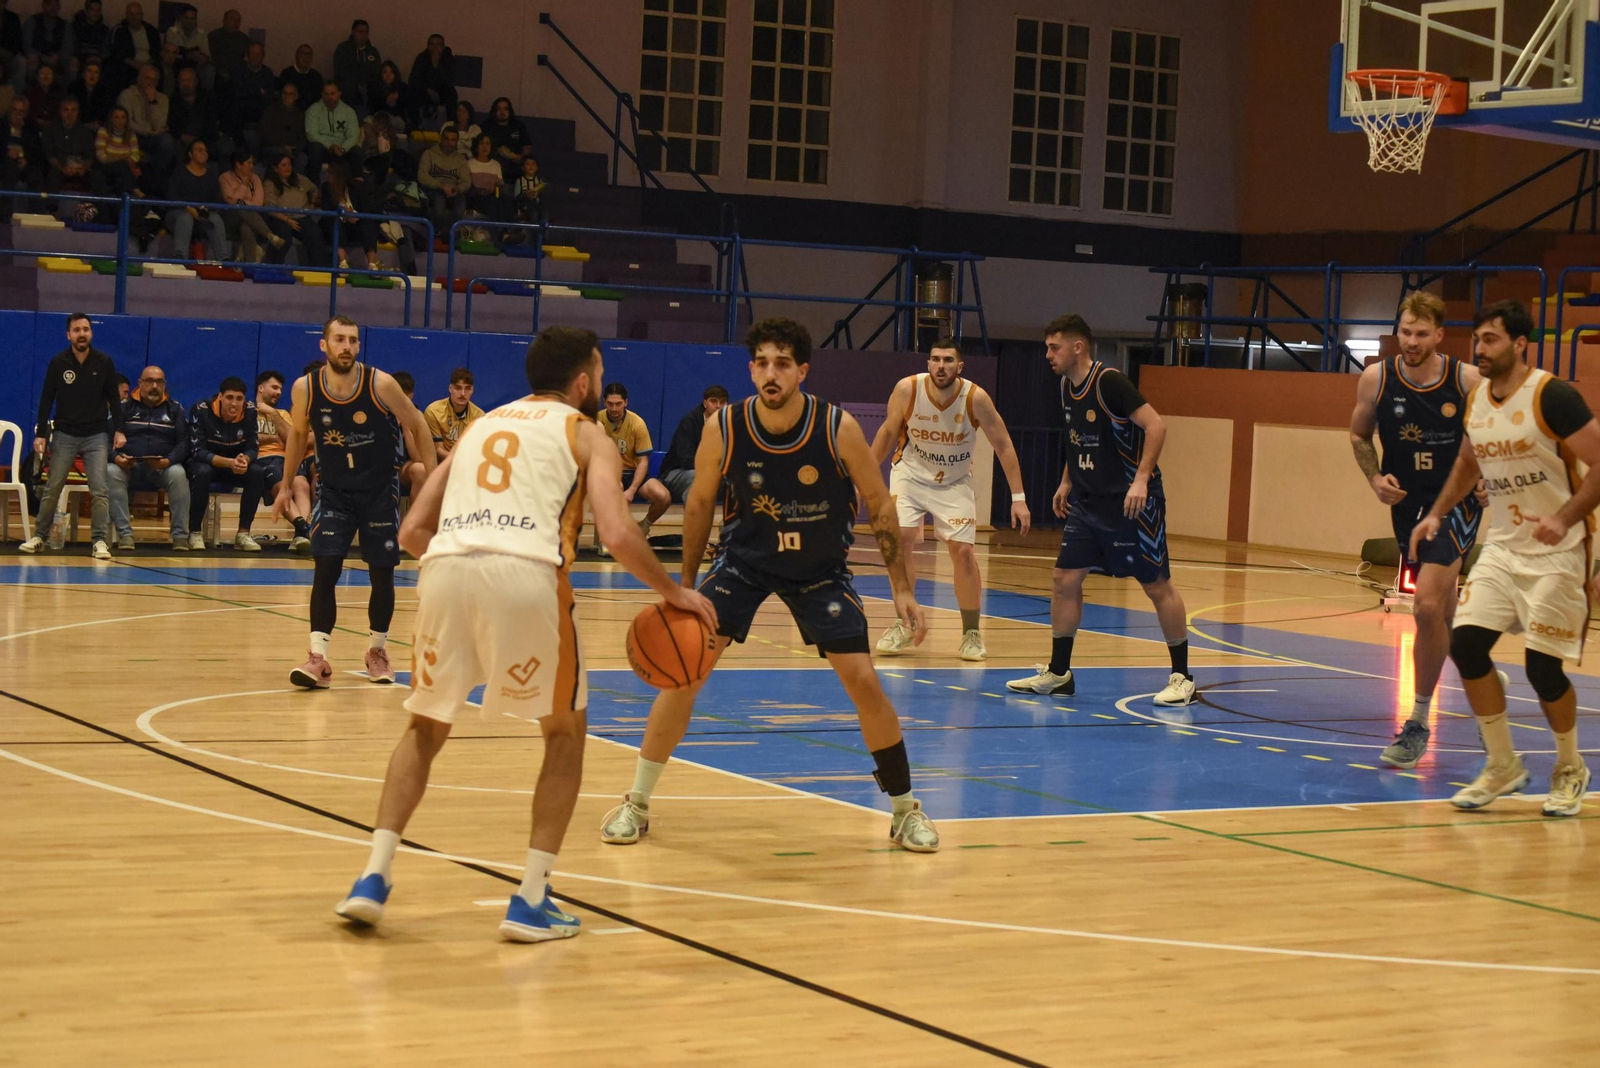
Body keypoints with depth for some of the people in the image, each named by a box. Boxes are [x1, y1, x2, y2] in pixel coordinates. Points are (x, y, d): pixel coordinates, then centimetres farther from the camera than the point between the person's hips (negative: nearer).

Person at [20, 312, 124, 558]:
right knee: (51, 489, 4)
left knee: (99, 491, -8)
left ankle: (99, 541, -5)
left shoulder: (104, 362, -2)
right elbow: (46, 399, 1)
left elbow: (113, 398, 5)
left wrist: (119, 430, -1)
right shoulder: (57, 363, -3)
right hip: (64, 435, 0)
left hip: (96, 436, 0)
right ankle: (39, 537, 14)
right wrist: (41, 433, -4)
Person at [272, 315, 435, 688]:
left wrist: (432, 477, -4)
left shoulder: (381, 384, -18)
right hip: (333, 489, 1)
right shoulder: (305, 388, -12)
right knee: (325, 569, -12)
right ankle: (318, 659, -12)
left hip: (380, 490, -1)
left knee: (382, 574, 5)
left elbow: (417, 425, -3)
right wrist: (286, 486, 11)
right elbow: (298, 434, 7)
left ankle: (377, 650, 25)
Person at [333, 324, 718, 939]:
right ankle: (531, 902, 11)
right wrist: (674, 594, 17)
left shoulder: (481, 424, 31)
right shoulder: (585, 433, 18)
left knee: (426, 727, 25)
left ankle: (373, 878, 12)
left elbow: (412, 531, 27)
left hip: (444, 568, 4)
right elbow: (619, 536, 2)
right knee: (565, 730, 18)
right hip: (527, 574, -4)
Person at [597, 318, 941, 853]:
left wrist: (901, 588, -11)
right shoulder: (723, 428, -20)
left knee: (863, 681, -8)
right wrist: (686, 585, 3)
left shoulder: (838, 428, -23)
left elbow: (879, 504, -9)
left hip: (821, 568, 0)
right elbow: (700, 503, -3)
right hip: (744, 559, 1)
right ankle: (635, 805, 3)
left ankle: (906, 810, 10)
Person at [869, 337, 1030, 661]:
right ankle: (903, 625, 0)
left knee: (963, 551, -8)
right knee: (902, 540, -15)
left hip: (954, 481, 0)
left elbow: (1003, 446, -14)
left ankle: (972, 634, 7)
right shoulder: (907, 389, -20)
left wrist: (1018, 497, -16)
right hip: (911, 472, 1)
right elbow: (889, 431, -2)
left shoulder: (976, 398, -23)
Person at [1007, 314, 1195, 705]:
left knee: (1158, 586, 0)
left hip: (1130, 502, -8)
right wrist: (1066, 482, 18)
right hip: (1087, 501, 8)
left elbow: (1156, 426, -22)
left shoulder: (1109, 382, -18)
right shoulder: (1067, 386, 8)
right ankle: (1058, 673, 13)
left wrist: (1141, 479, -27)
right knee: (1064, 580, 3)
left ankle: (1181, 677, 9)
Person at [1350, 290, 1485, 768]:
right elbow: (1359, 435, 11)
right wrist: (1376, 479, -5)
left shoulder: (1469, 380, -13)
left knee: (1428, 606, -18)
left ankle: (1418, 723, -9)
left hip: (1457, 501, -4)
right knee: (1440, 611, 17)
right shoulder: (1376, 379, -6)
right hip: (1409, 502, 4)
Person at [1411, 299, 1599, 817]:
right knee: (1466, 643, -7)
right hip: (1503, 546, 7)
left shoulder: (1553, 396, -17)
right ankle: (1503, 766, 8)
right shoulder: (1476, 400, 5)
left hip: (1556, 552, -6)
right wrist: (1436, 514, 11)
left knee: (1543, 666, -7)